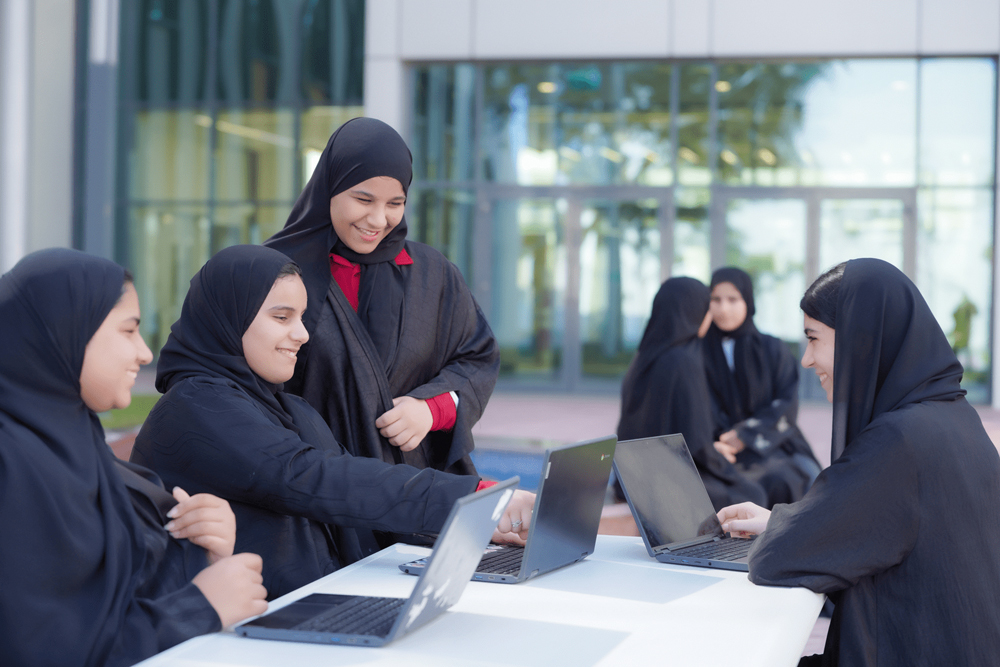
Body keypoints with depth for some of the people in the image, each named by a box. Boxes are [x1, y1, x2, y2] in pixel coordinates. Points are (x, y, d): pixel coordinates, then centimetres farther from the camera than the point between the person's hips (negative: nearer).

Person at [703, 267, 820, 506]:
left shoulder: (774, 350, 9)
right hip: (717, 448, -1)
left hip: (771, 444, 1)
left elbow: (787, 406, 1)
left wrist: (745, 436, -14)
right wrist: (711, 444, -18)